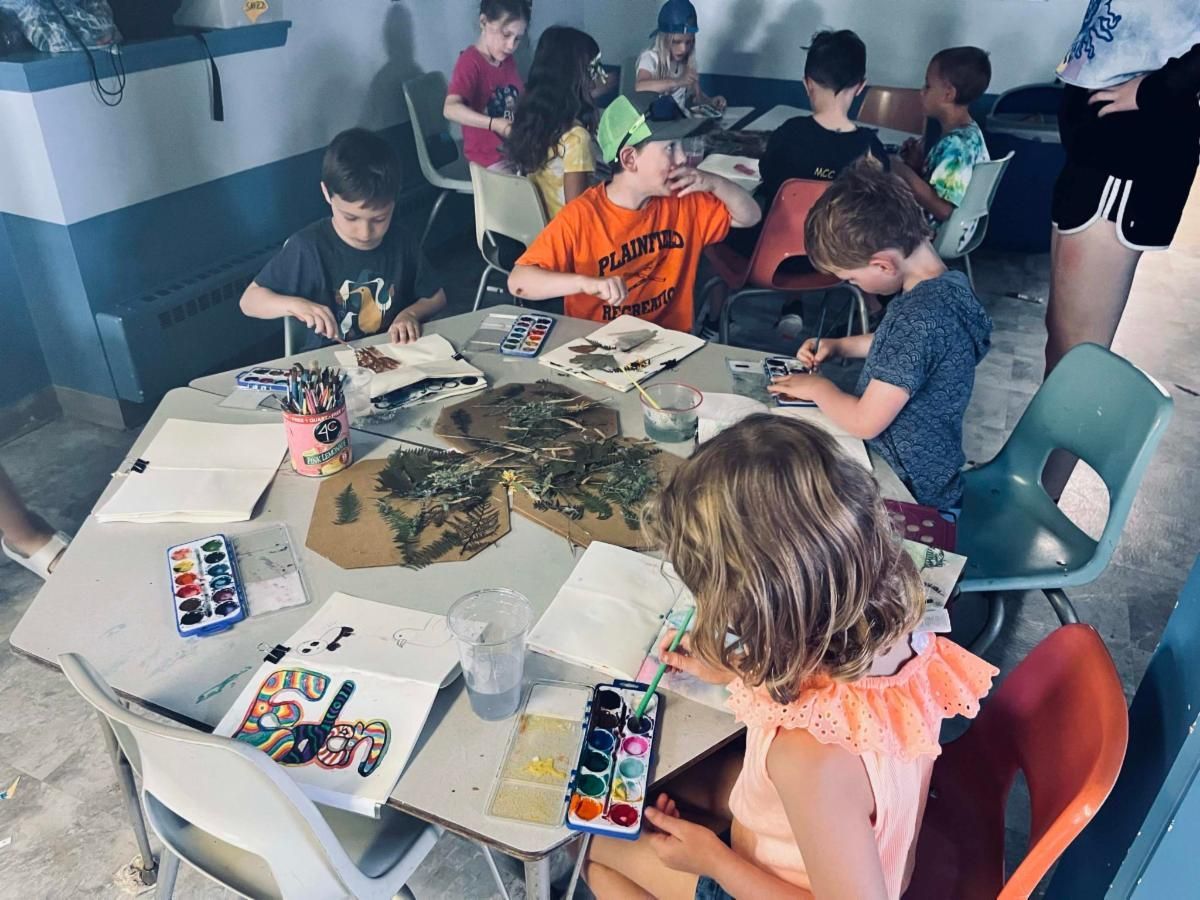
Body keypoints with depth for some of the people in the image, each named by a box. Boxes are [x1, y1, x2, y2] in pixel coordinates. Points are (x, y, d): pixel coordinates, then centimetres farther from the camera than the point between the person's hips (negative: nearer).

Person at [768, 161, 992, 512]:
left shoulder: (919, 317, -30)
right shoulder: (947, 282, -1)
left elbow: (865, 423, -24)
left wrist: (818, 387, -7)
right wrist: (838, 346, 12)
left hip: (911, 488, -9)